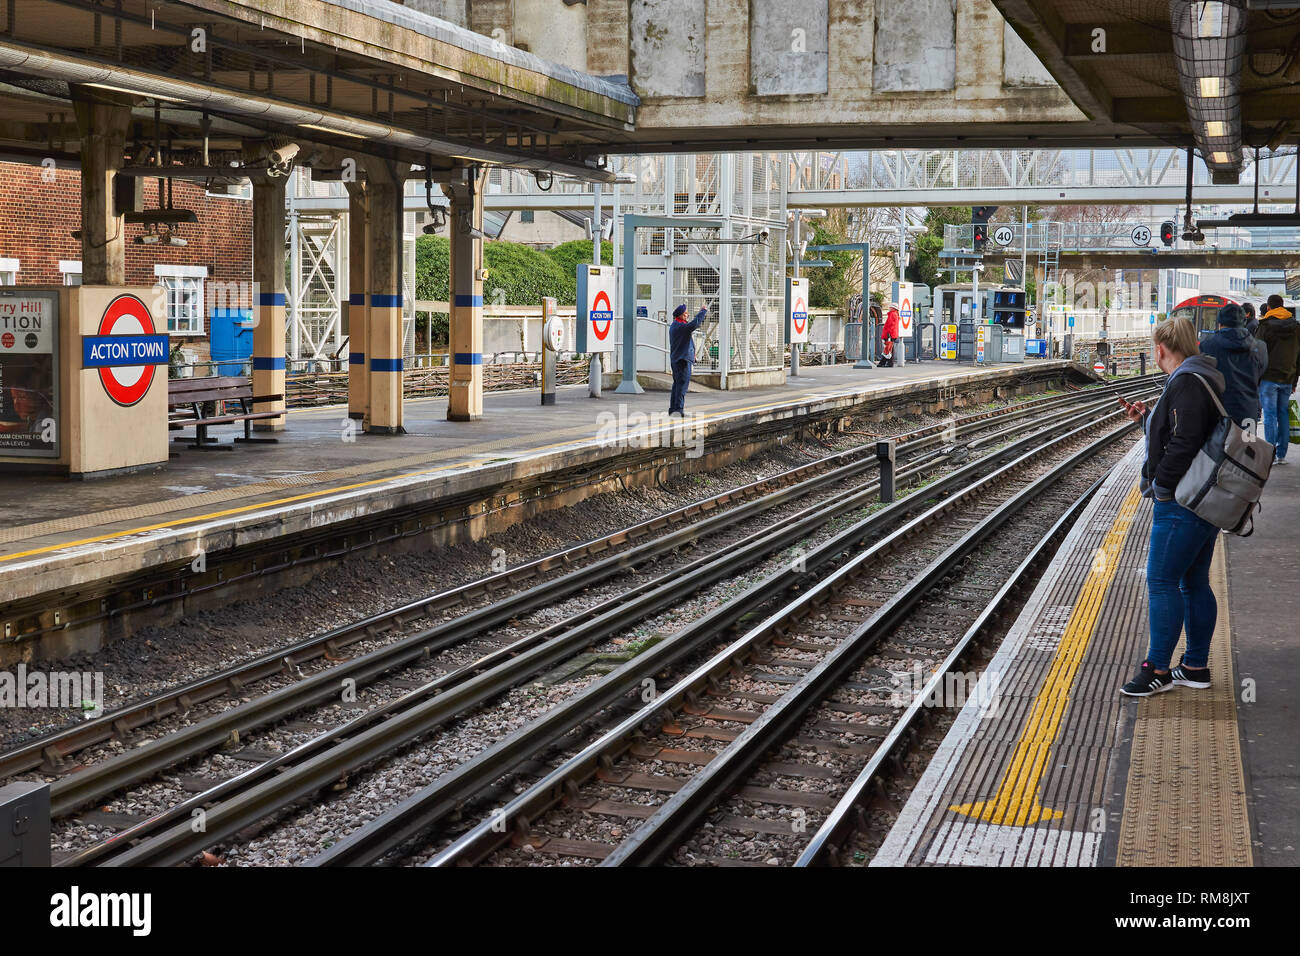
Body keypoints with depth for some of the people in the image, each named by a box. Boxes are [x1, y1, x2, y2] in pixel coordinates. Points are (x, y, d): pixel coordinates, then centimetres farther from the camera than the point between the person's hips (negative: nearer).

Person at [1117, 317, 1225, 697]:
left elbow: (1184, 443, -26)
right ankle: (1196, 666, 20)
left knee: (1161, 581, -6)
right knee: (1194, 583, 14)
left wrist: (1160, 484, -16)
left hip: (1181, 503, -11)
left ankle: (1157, 669, -2)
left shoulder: (1186, 383, -18)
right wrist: (1146, 417, 21)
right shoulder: (1202, 379, 16)